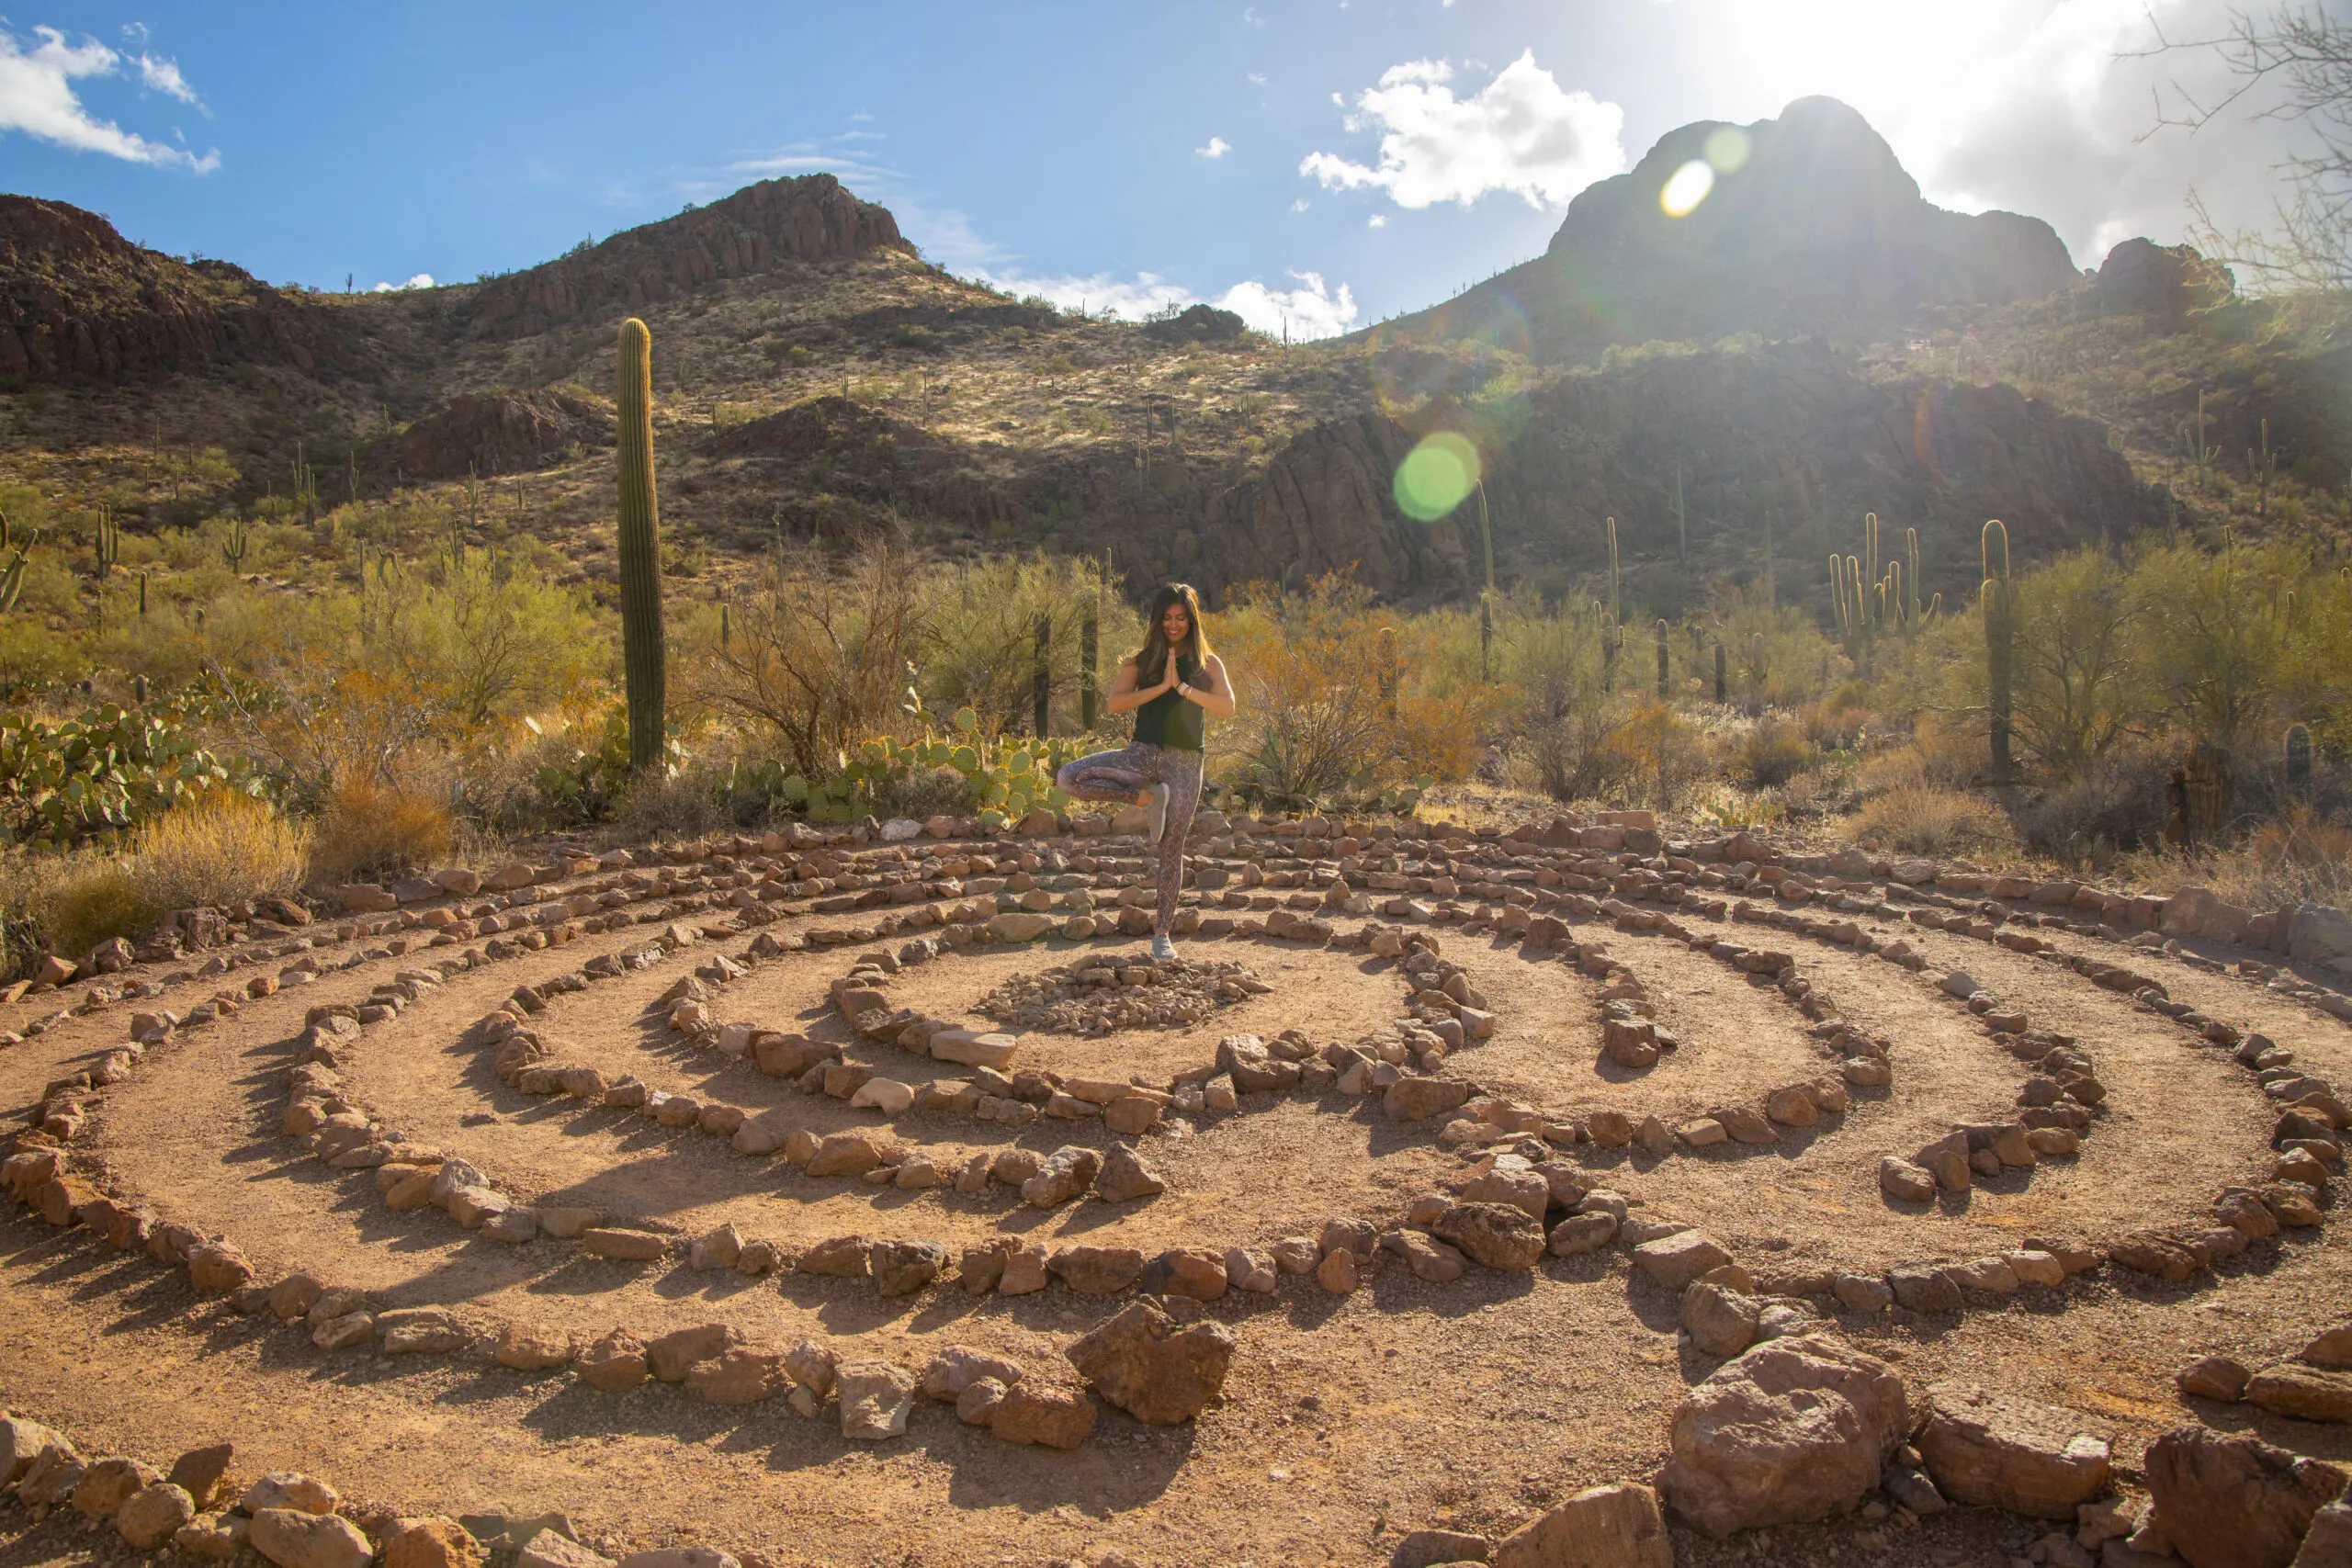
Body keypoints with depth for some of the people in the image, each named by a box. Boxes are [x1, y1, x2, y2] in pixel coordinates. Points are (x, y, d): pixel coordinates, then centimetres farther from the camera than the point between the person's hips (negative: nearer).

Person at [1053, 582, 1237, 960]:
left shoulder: (1208, 664, 6)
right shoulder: (1142, 661, 6)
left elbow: (1227, 707, -9)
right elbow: (1114, 703, -7)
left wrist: (1183, 687, -15)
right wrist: (1161, 686, -13)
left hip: (1185, 762, -1)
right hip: (1144, 753, 1)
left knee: (1172, 849, 0)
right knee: (1068, 777, -19)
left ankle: (1162, 933, 14)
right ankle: (1149, 797, -9)